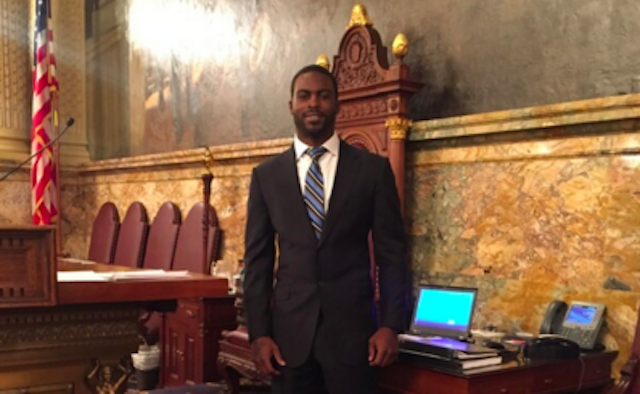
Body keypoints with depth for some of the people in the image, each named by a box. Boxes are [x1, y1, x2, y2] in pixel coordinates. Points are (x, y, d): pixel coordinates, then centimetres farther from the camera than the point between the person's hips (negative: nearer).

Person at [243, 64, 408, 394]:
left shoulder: (373, 169, 2)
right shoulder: (266, 175, 6)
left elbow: (391, 253, 1)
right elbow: (257, 259, 5)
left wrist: (390, 325, -6)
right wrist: (258, 333, -1)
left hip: (352, 326, -1)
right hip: (289, 328, 2)